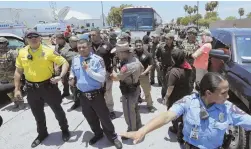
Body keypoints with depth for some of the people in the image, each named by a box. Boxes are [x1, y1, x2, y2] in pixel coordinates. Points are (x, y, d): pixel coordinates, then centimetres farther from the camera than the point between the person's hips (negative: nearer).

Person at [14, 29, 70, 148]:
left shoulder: (48, 51, -11)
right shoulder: (22, 53, 1)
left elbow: (65, 63, -11)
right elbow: (18, 71, 8)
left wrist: (61, 76, -27)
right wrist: (17, 89, 4)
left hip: (48, 86, -3)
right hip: (31, 88, 4)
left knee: (57, 110, 12)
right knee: (37, 114, 19)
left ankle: (65, 130, 35)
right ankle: (42, 134, 42)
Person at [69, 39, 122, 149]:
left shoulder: (97, 60, -14)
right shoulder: (75, 59, 1)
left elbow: (102, 78, -18)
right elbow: (72, 71, 20)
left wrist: (88, 70, -25)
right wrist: (71, 78, -1)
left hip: (96, 94, -5)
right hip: (83, 95, 5)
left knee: (104, 117, 7)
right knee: (90, 118, 21)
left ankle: (112, 137, 30)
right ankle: (98, 134, 47)